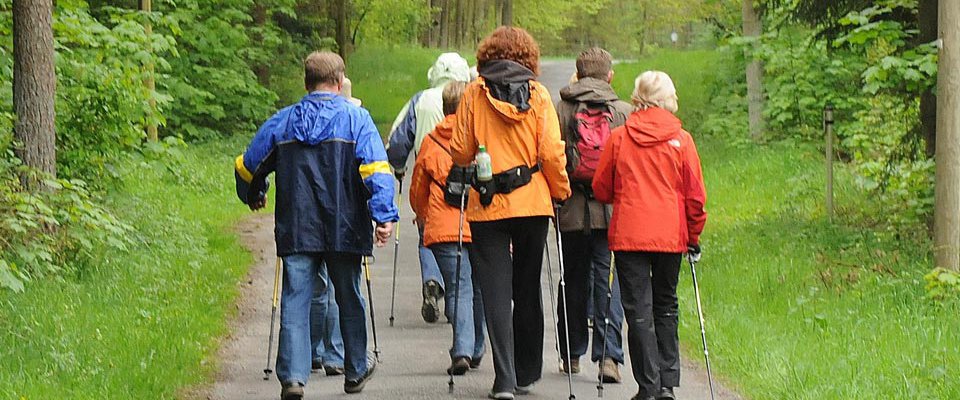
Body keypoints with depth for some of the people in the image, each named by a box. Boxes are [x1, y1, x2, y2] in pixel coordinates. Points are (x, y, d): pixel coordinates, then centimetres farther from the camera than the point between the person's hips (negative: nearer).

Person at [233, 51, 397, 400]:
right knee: (349, 300, 15)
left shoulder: (282, 122, 6)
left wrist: (253, 197, 34)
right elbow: (376, 169, -14)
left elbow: (248, 165, 14)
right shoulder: (356, 119, -1)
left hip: (295, 230, 1)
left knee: (295, 302, 0)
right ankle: (355, 371, 28)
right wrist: (384, 215, -18)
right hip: (344, 230, -1)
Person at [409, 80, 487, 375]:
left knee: (458, 290, -3)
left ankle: (462, 350, -21)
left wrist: (424, 219, 36)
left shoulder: (431, 143, 7)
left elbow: (417, 192, 16)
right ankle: (475, 351, 25)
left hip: (444, 229, -1)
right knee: (479, 289, 16)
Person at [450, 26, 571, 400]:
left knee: (496, 293, 0)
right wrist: (562, 191, 9)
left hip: (487, 204, -1)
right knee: (528, 291, 14)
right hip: (532, 202, 1)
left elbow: (460, 152, 0)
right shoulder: (538, 94, -1)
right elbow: (552, 153, -5)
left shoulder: (474, 93, -2)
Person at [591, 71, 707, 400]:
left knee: (639, 311, 0)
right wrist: (694, 236, 15)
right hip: (670, 236, 1)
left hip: (629, 235, -1)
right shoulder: (681, 139, -1)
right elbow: (695, 195, 2)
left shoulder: (619, 138, -1)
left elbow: (601, 189, 8)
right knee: (665, 308, 15)